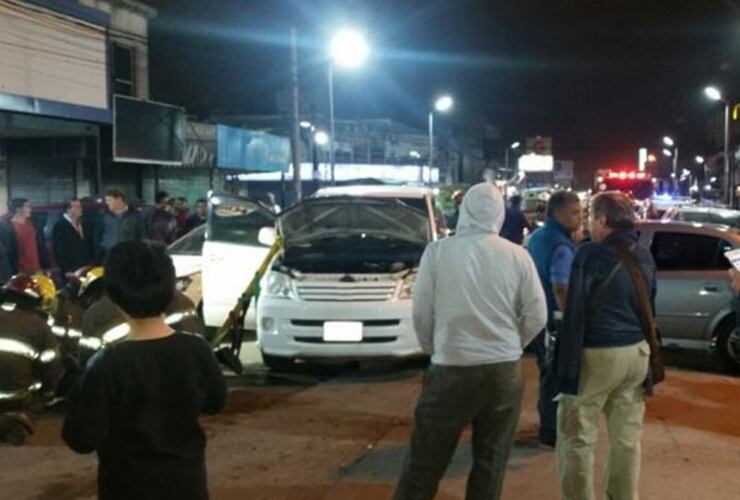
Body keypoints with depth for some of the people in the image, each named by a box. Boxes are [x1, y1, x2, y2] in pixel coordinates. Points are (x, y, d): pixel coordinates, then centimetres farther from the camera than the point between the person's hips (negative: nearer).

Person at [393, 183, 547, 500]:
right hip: (505, 370, 2)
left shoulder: (438, 252, -8)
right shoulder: (517, 256, -4)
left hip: (451, 369, -2)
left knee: (425, 461, 8)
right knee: (491, 460, 12)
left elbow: (421, 313, -2)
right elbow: (537, 316, 2)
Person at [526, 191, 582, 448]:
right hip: (553, 319, -9)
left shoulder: (537, 237, 10)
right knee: (556, 375, 1)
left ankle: (548, 422, 33)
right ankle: (551, 432, 9)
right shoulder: (561, 246, -20)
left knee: (548, 372, 21)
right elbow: (561, 289, -27)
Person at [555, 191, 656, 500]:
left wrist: (567, 370, -15)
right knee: (627, 437, 15)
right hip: (636, 352, 7)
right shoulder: (645, 257, 9)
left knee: (577, 437, 4)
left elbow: (575, 314, -16)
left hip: (597, 354, -7)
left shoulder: (591, 254, -13)